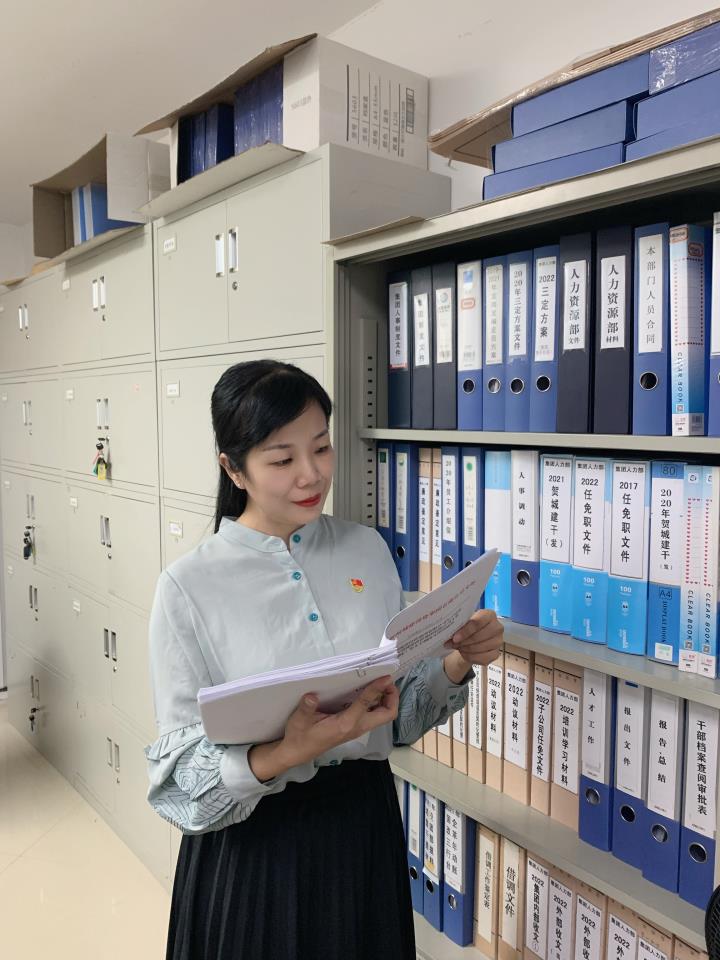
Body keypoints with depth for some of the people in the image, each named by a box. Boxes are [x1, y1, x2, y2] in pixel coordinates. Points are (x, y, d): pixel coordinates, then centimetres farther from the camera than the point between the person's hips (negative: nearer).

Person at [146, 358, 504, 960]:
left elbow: (402, 713, 3)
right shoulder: (188, 587, -14)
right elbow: (180, 776, -13)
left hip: (367, 824, 4)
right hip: (253, 846, -3)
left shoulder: (368, 550, -3)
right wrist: (288, 754, -31)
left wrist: (457, 665, -16)